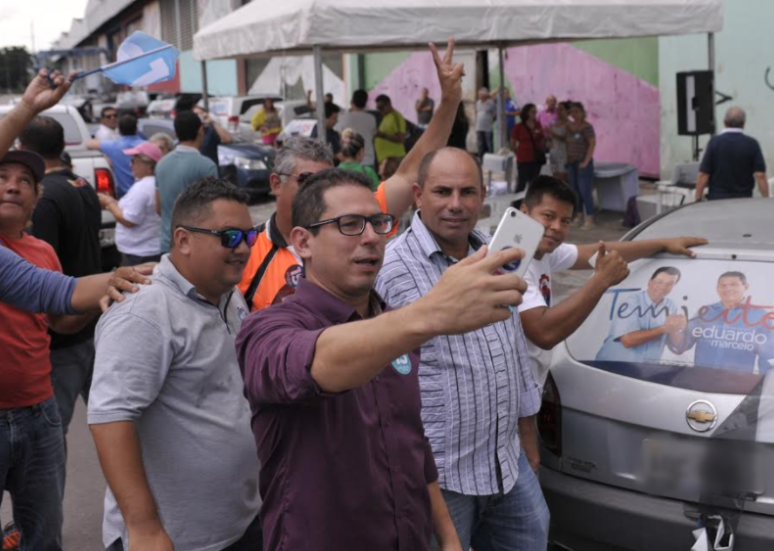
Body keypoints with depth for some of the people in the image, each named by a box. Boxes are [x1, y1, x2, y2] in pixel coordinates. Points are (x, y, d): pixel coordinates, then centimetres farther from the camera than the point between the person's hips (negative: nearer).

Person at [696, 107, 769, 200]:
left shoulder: (715, 142, -4)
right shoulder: (752, 144, -1)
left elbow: (703, 175, -7)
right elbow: (760, 175, -7)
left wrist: (698, 200, 0)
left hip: (717, 199, -1)